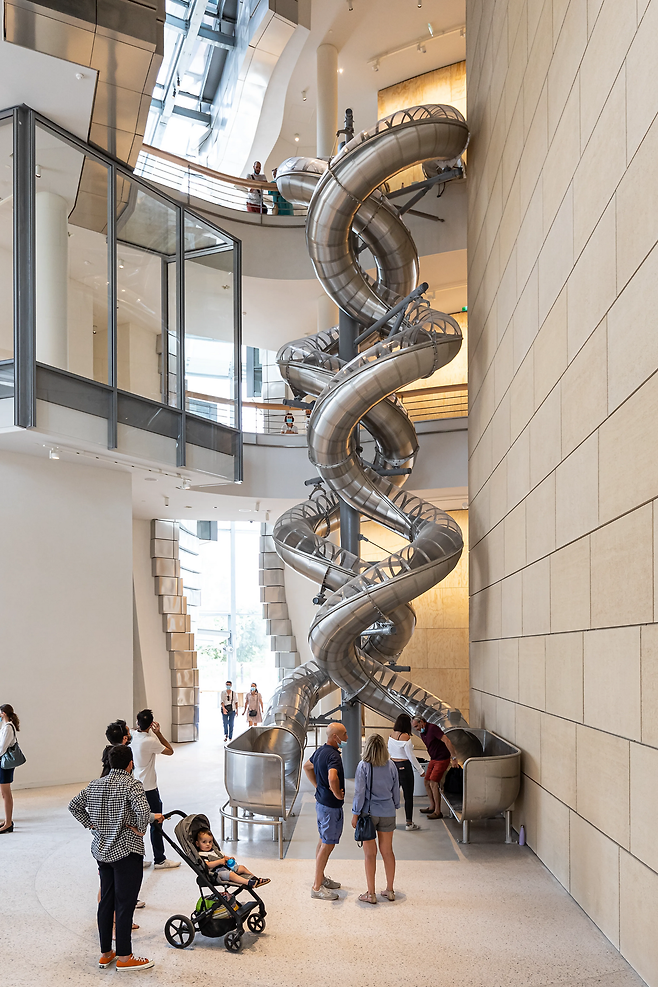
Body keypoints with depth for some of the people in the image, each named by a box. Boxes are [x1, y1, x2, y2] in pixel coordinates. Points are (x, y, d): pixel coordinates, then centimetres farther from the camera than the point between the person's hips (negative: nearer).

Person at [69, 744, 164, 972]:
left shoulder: (94, 785, 7)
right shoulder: (131, 784, -14)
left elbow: (74, 805, 16)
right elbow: (143, 812, -28)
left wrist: (92, 824, 14)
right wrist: (140, 827, -9)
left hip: (101, 849, 7)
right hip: (126, 850, -7)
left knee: (106, 900, 15)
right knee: (125, 904, 1)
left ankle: (105, 953, 24)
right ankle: (124, 957, 8)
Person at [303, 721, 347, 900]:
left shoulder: (321, 750, 6)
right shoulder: (333, 755, -25)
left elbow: (307, 767, 23)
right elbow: (332, 778, -42)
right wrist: (338, 794, -25)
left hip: (321, 801, 10)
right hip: (331, 806, -10)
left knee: (323, 841, 21)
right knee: (327, 845, -2)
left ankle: (321, 878, 34)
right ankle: (317, 887, 4)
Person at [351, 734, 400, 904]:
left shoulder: (363, 766, -13)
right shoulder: (391, 766, -2)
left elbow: (360, 792, -12)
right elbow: (396, 791, 7)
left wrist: (355, 814, -4)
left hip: (369, 813, -3)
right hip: (388, 813, 3)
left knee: (370, 853, 5)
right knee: (387, 851, 14)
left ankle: (371, 894, 10)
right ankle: (390, 890, 23)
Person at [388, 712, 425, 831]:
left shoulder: (392, 735, 2)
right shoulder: (405, 737, -18)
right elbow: (411, 756, -15)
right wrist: (420, 771, -7)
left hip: (393, 765, 7)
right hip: (405, 766, -7)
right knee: (408, 796, 3)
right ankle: (409, 823, 8)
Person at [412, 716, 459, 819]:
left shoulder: (432, 728, -21)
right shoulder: (422, 733, 9)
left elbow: (446, 741, -25)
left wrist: (453, 756, -24)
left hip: (442, 759, -9)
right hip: (433, 759, 9)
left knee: (433, 784, -13)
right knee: (427, 782, 12)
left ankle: (438, 812, -9)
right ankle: (432, 807, 27)